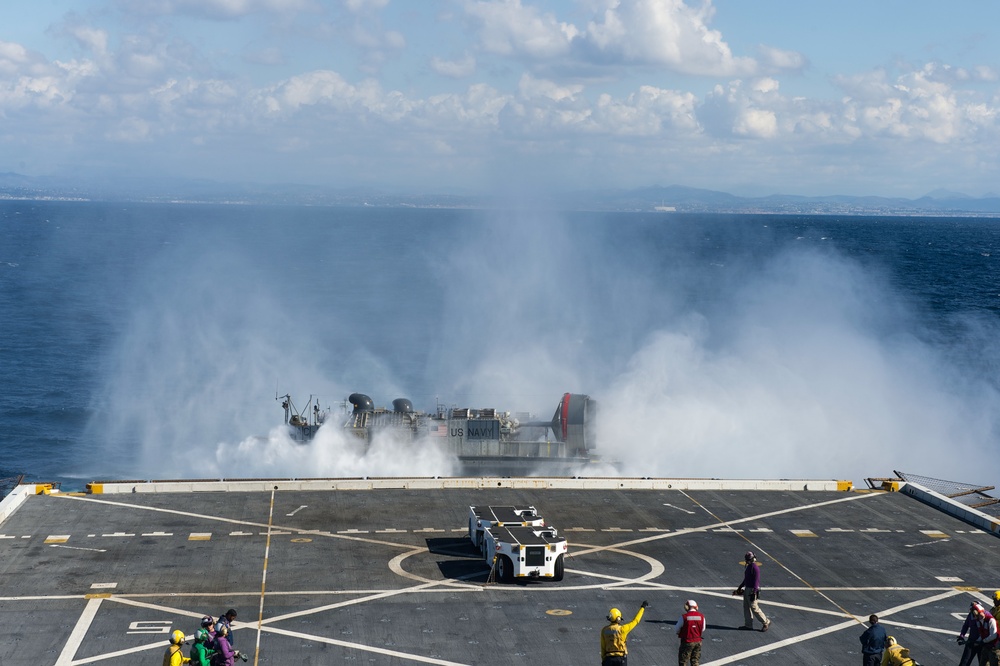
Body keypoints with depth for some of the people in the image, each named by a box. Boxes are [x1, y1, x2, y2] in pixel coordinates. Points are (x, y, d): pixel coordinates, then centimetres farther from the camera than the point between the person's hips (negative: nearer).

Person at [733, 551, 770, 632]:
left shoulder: (755, 567, -19)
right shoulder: (748, 566, 10)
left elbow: (756, 580, -22)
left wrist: (754, 592, -24)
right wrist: (740, 587, 27)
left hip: (752, 590, -10)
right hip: (747, 589, 10)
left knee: (754, 608, -5)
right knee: (746, 607, 11)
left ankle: (766, 622, 6)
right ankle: (748, 625, 17)